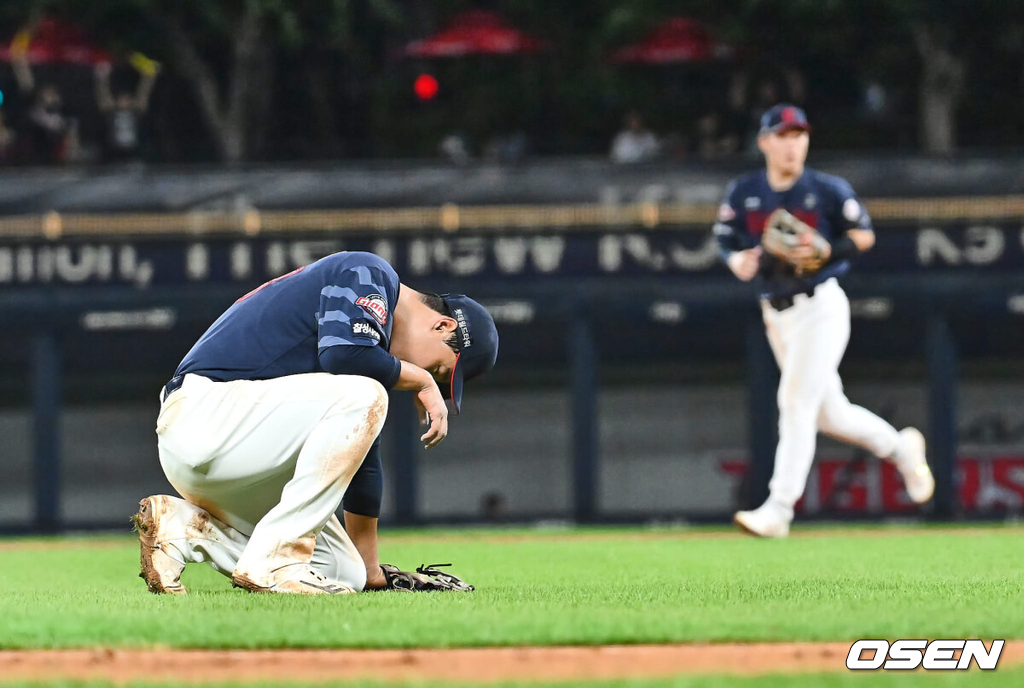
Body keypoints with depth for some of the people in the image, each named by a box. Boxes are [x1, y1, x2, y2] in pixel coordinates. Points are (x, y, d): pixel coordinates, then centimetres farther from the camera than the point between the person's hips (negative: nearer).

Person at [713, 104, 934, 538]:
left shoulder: (827, 190, -6)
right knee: (829, 413, 13)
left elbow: (864, 234, 2)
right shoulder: (743, 194, 2)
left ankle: (778, 510, -15)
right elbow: (729, 248, 7)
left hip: (821, 306, -5)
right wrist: (744, 264, -16)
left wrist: (826, 251, -15)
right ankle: (900, 448, 38)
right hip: (776, 314, 5)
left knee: (797, 401, -14)